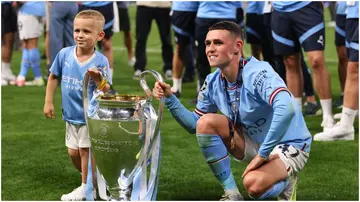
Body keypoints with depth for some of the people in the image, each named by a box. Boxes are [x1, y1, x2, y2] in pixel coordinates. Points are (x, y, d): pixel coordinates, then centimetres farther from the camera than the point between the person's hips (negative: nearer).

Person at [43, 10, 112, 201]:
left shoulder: (101, 61, -19)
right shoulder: (64, 54, -9)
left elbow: (107, 91, -21)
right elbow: (53, 77, 6)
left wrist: (99, 80, -41)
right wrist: (48, 102, 4)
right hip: (71, 115, 5)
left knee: (85, 150, 1)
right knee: (73, 152, 14)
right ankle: (91, 181, 34)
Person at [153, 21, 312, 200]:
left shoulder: (257, 73, -26)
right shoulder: (213, 83, -3)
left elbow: (287, 109, -42)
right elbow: (194, 125, 6)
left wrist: (263, 153, -35)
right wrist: (170, 99, -11)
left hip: (289, 146, -7)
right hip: (254, 142, 7)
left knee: (253, 184, -34)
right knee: (206, 122, -14)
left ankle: (285, 181, 5)